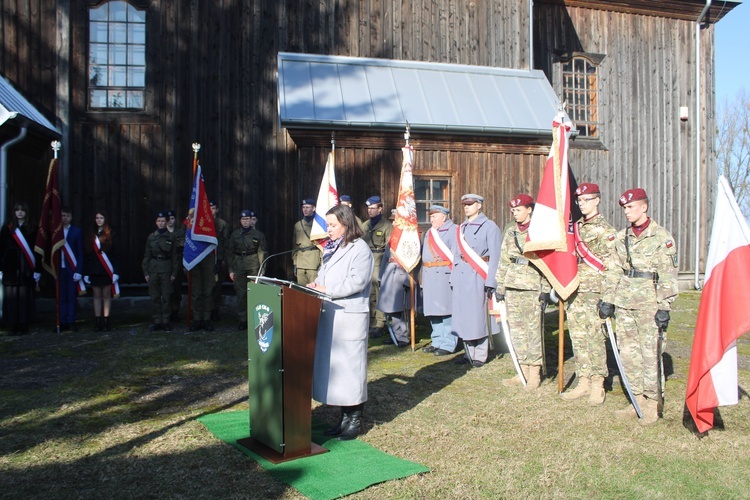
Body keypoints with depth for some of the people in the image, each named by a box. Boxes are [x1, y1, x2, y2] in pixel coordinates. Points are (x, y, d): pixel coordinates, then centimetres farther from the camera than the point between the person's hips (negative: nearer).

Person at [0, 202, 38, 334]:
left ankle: (24, 325, 6)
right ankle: (13, 325, 3)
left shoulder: (32, 228, 4)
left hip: (26, 268, -1)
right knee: (11, 296, -2)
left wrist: (37, 270, -4)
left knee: (25, 296, -2)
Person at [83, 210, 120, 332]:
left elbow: (116, 255, -5)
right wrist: (86, 272, 3)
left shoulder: (111, 235, -1)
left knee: (106, 296, 3)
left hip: (107, 271, -3)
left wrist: (116, 271, -11)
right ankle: (98, 322, 9)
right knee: (97, 296, 6)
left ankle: (106, 322, 7)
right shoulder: (91, 235, 8)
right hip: (94, 271, 3)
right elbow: (86, 255, 8)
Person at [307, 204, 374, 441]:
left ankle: (355, 420, 10)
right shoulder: (332, 248, 18)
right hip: (330, 314, 8)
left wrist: (327, 290, -17)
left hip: (350, 316, -8)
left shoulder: (360, 248, -9)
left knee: (350, 364, -2)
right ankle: (345, 417, 20)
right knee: (332, 364, 10)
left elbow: (357, 282, -17)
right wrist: (316, 284, 2)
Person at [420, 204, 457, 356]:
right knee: (433, 311, 11)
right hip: (429, 278, 8)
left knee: (446, 310, -6)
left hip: (445, 277, -8)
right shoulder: (429, 233, 22)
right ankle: (437, 341, 20)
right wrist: (423, 278, 16)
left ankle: (448, 345, 0)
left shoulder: (453, 231, -4)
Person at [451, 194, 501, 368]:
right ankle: (468, 352, 19)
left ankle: (480, 355, 8)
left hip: (478, 275, -6)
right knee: (463, 314, 8)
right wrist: (453, 277, 11)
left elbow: (494, 256, -9)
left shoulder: (489, 227, -4)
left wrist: (490, 281, -15)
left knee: (478, 314, -2)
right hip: (461, 275, 6)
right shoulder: (461, 228, 16)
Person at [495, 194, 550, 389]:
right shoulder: (510, 231, 13)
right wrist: (500, 285, 11)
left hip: (532, 286, -6)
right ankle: (523, 371, 17)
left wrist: (546, 289, -10)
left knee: (533, 330, -1)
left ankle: (535, 374, 8)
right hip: (512, 286, 6)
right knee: (516, 330, 8)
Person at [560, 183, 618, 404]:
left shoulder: (605, 229, -6)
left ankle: (598, 386, 6)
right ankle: (583, 383, 17)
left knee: (595, 338, -4)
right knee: (578, 338, 9)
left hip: (594, 291, -7)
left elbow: (611, 266, -10)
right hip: (575, 291, 7)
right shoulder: (576, 227, 15)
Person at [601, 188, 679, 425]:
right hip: (625, 303, 6)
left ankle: (652, 405, 7)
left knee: (650, 354, -3)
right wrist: (608, 300, 10)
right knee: (628, 353, 8)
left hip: (649, 304, -6)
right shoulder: (621, 237, 11)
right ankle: (638, 400, 19)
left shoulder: (662, 237, -4)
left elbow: (668, 276, -6)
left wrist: (664, 307, -12)